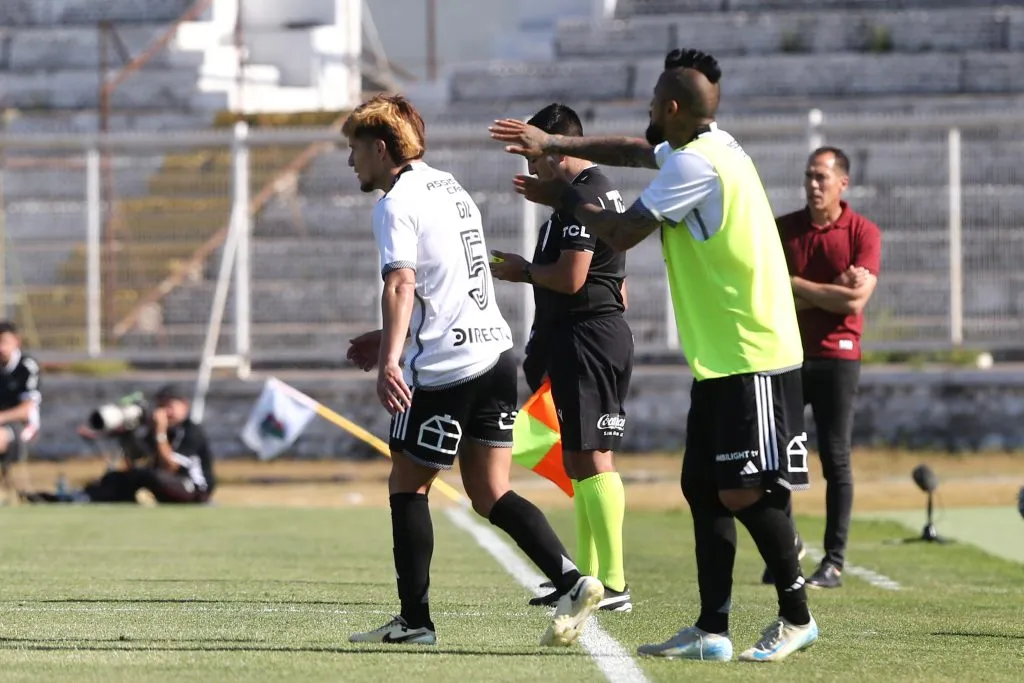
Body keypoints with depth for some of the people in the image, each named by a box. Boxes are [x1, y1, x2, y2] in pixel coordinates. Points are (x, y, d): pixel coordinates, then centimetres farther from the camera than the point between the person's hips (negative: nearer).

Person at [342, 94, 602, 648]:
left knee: (406, 486, 5)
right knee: (490, 495, 8)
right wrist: (390, 338, 32)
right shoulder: (449, 187, 20)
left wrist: (389, 358, -34)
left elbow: (402, 285, -24)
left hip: (445, 368, -8)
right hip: (496, 350, 8)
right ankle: (573, 581, -8)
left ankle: (415, 620, 7)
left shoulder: (397, 203, -8)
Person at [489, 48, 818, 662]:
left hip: (750, 361, -10)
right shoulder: (709, 147, 13)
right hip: (721, 361, 10)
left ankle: (796, 617, 3)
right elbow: (635, 150, 33)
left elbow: (622, 233, -11)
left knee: (744, 492, -8)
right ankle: (712, 631, 7)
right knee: (704, 486, 7)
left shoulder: (698, 163, -16)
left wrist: (564, 198, 6)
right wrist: (554, 145, 29)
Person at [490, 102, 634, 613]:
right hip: (602, 335, 11)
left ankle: (614, 585, -13)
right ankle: (589, 578, 18)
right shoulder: (599, 189, 19)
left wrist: (523, 271, -6)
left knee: (591, 458, -11)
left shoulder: (581, 197, -15)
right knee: (579, 461, 14)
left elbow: (570, 278, -21)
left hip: (588, 340, -11)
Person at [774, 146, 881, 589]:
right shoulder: (783, 229, 6)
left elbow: (856, 301, -12)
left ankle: (834, 563, 0)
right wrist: (832, 290, -11)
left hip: (837, 357, -3)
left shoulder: (863, 233, -1)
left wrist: (800, 288, -7)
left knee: (836, 461, -3)